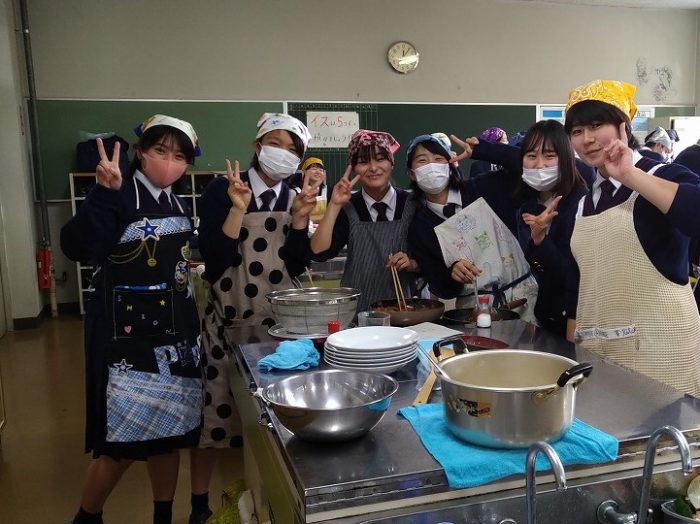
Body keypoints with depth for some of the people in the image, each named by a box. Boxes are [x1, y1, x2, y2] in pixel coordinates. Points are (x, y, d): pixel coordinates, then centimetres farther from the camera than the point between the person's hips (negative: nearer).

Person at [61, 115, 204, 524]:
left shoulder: (180, 205, 9)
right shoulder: (119, 196, -12)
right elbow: (77, 248, -28)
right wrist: (104, 193, -38)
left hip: (176, 336, 7)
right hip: (129, 337, -6)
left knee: (170, 431, 14)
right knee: (122, 441, 0)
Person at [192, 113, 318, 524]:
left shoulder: (295, 200, 5)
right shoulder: (221, 191, -7)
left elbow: (298, 266, -2)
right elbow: (215, 262, -16)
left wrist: (300, 219, -13)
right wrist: (238, 208, -23)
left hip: (279, 323, 3)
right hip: (227, 322, -3)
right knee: (214, 413, 5)